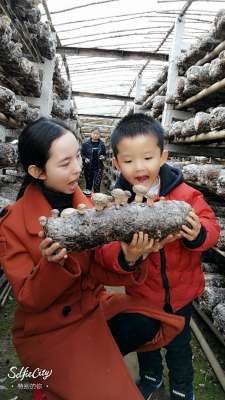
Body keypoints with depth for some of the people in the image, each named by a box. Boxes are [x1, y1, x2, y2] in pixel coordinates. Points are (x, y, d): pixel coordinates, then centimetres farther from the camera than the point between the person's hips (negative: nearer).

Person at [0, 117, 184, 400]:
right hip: (48, 329, -5)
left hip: (92, 306, 5)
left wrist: (127, 259, -30)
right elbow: (29, 299, -16)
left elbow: (98, 269, -9)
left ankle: (90, 362, 9)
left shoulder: (86, 206, -6)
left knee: (146, 324, -13)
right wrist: (53, 265, -35)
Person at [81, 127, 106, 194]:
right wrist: (85, 159, -16)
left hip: (98, 168, 0)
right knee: (89, 184, 11)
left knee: (97, 184, -6)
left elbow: (104, 154, 12)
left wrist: (103, 157, -9)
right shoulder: (86, 144, -2)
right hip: (88, 168, 0)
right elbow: (82, 154, 2)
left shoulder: (102, 144, 3)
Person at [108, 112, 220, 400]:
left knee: (179, 344, 24)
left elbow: (211, 229, -15)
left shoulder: (185, 195, -19)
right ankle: (150, 376, 60)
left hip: (180, 290, 0)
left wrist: (198, 234, -37)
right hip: (141, 291, 1)